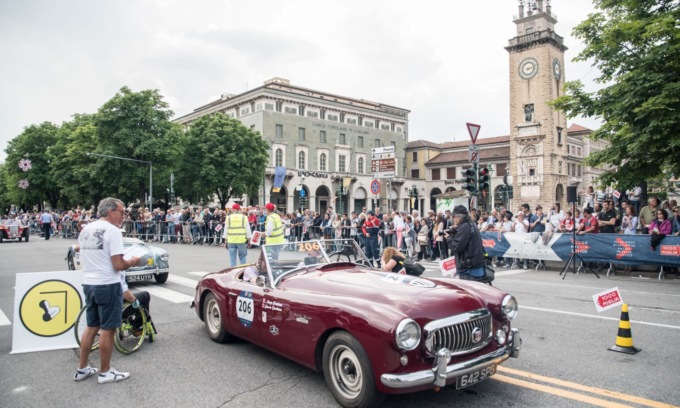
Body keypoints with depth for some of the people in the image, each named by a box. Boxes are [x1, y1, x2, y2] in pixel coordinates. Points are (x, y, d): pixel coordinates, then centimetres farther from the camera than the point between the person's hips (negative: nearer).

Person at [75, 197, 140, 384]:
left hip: (88, 284, 8)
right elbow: (118, 265, -20)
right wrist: (132, 262, -2)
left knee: (91, 327, 19)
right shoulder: (112, 231, -16)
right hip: (108, 285, -8)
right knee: (107, 329, 3)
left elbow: (84, 258, 18)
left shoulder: (86, 230, 9)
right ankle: (105, 372, 13)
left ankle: (82, 369, 27)